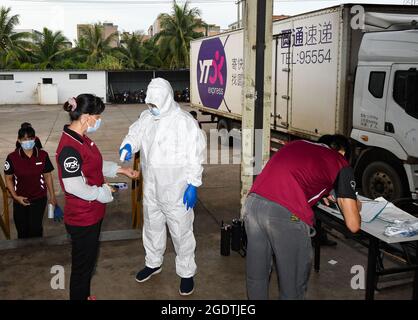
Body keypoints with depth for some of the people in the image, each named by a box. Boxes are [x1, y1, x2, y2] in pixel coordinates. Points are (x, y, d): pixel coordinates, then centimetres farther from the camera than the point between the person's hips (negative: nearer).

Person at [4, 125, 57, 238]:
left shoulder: (43, 155, -9)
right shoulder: (12, 158, -11)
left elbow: (47, 176, 1)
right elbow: (8, 178, -1)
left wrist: (52, 196, 5)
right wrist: (15, 196, -9)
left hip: (39, 199, 0)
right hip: (20, 200, 0)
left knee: (36, 228, -1)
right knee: (22, 230, 11)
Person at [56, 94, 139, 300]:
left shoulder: (81, 139, 4)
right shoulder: (69, 147, -27)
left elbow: (96, 165, 18)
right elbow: (73, 187, -29)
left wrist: (121, 170, 12)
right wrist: (102, 193, -17)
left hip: (92, 213, 10)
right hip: (82, 218, -10)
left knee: (88, 260, 25)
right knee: (82, 264, 9)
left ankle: (84, 296, 44)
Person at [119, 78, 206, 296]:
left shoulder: (185, 122, -17)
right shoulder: (146, 117, 2)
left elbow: (195, 156, -15)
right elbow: (135, 134, 11)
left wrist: (193, 184, -17)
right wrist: (128, 145, -14)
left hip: (176, 190, -6)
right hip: (151, 188, 6)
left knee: (181, 231, 6)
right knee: (152, 226, 23)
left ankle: (186, 273, 25)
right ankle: (153, 263, 45)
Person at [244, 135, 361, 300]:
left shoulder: (296, 144, 29)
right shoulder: (342, 165, 15)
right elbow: (353, 225, 14)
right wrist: (355, 207, 35)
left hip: (253, 201, 6)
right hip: (286, 213, -5)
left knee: (256, 275, 22)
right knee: (293, 283, 15)